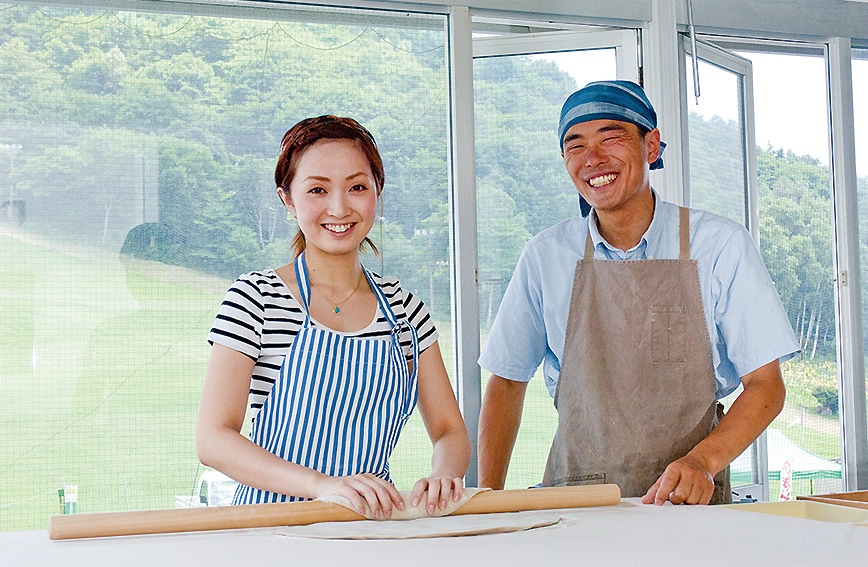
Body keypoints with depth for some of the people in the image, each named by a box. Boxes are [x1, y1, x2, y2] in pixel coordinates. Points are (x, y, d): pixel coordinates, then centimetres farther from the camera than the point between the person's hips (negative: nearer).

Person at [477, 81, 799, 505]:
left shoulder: (720, 244, 1)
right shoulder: (544, 256, 7)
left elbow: (765, 384, 1)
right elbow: (507, 382, 14)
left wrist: (702, 461, -17)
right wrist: (488, 500, 3)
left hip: (691, 501, -2)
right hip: (574, 507, 2)